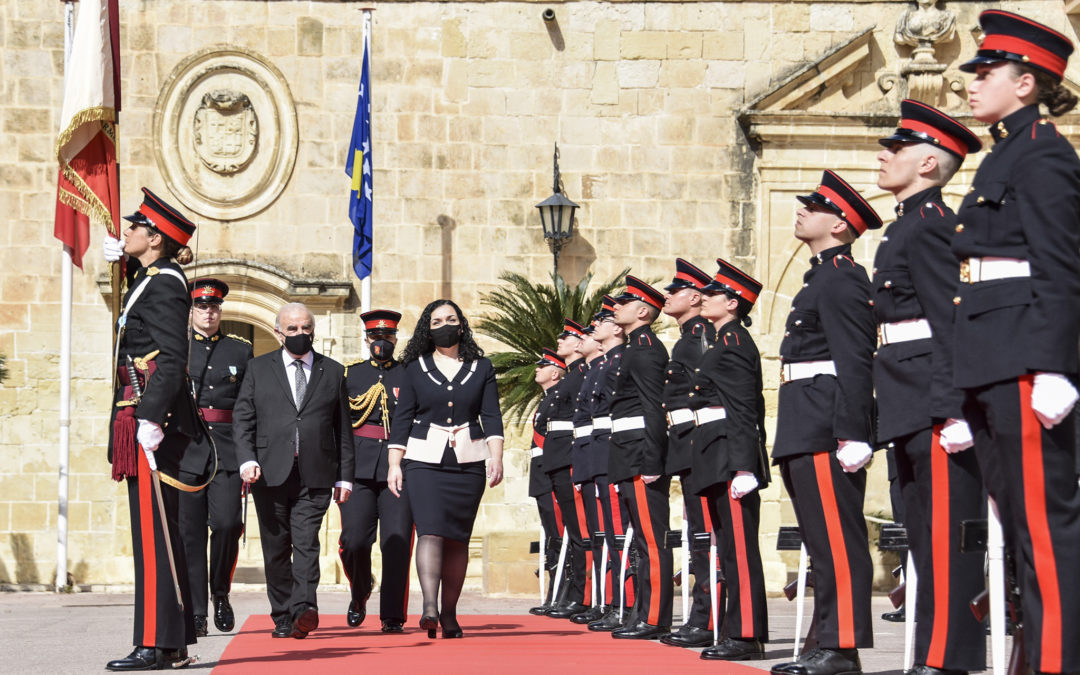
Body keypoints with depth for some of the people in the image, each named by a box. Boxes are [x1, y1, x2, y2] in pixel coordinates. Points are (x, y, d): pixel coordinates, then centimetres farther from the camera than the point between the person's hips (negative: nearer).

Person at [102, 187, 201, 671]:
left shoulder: (164, 284, -11)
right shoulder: (148, 279, 17)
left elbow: (172, 358, -21)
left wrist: (151, 417, -27)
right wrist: (123, 258, 41)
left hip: (153, 418, -10)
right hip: (145, 417, 10)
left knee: (153, 530, -10)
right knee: (156, 530, 11)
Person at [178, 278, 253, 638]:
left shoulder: (241, 349, 12)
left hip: (227, 451, 0)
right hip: (184, 450, 0)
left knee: (227, 524, -12)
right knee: (189, 532, -2)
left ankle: (220, 594, 11)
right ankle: (196, 613, 3)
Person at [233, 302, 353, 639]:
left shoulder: (333, 371, 13)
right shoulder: (258, 368, 12)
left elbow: (343, 429, 13)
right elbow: (242, 419, 6)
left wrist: (344, 476, 8)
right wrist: (247, 459, -10)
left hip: (315, 475, -1)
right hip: (270, 473, 1)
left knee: (306, 542, -14)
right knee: (276, 548, 4)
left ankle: (304, 609, -24)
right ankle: (283, 617, 12)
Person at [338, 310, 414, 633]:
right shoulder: (349, 374, 14)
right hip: (358, 469, 0)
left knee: (397, 542, -7)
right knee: (354, 540, -8)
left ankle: (392, 616, 0)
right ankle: (359, 596, 20)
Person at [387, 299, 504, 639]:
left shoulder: (482, 368, 11)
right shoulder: (415, 368, 9)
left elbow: (491, 417, 5)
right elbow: (402, 419, 8)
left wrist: (496, 457, -8)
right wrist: (394, 464, 0)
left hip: (468, 461, 1)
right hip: (424, 459, -1)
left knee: (457, 538, 1)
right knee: (430, 530, -17)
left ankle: (449, 613, 8)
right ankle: (429, 607, -26)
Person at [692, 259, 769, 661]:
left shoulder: (733, 341, -10)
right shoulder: (724, 342, 20)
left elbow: (744, 409, -18)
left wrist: (743, 466, -24)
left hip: (732, 456, -11)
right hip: (716, 458, 11)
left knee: (740, 548, -10)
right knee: (731, 547, 11)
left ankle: (747, 635, -10)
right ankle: (739, 631, 14)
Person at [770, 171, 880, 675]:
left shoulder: (841, 278, -10)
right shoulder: (822, 276, 21)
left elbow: (855, 360, -18)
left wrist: (852, 435, -24)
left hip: (826, 431, -11)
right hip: (807, 433, 11)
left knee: (837, 541, -9)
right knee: (823, 541, 11)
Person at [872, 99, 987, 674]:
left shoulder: (930, 226, -10)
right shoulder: (906, 227, 20)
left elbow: (950, 320, -17)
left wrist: (951, 407, -23)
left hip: (936, 408, -10)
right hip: (912, 410, 10)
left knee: (945, 530, -9)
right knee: (925, 534, 11)